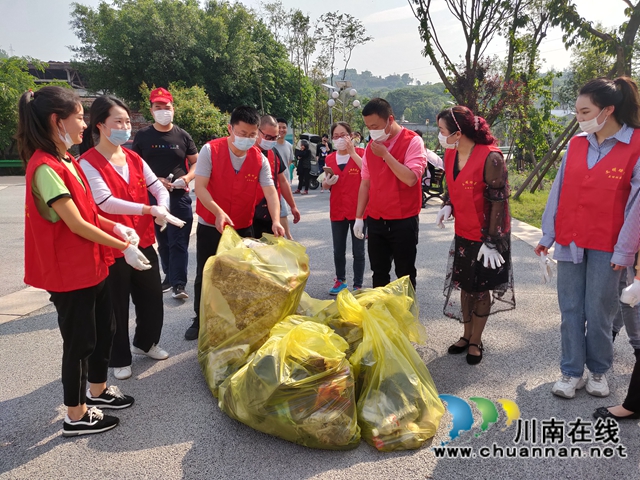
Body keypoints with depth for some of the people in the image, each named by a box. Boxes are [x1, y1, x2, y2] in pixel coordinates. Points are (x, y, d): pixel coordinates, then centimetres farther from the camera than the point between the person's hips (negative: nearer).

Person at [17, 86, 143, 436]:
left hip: (92, 266, 9)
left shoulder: (67, 162, 9)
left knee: (105, 328, 20)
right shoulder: (45, 168, -21)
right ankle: (76, 416, 22)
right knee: (80, 341, 4)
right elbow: (76, 224, -22)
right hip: (69, 273, -9)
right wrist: (124, 247, -16)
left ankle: (97, 390, 40)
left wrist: (116, 227, 0)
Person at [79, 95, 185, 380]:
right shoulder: (88, 163, -13)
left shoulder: (134, 159, 8)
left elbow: (159, 189, 5)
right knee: (116, 305, 8)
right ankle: (119, 358, 29)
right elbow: (106, 202, -23)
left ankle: (145, 343, 41)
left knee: (152, 297, 16)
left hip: (143, 242, 6)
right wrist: (149, 209, -30)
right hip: (111, 247, -6)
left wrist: (162, 209, -17)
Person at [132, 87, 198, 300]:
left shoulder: (183, 136, 2)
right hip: (153, 196, 2)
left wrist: (187, 177, -12)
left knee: (178, 241, -5)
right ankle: (170, 277, 26)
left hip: (180, 196, -1)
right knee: (162, 241, 12)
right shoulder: (142, 136, 3)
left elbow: (196, 162, 9)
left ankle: (179, 284, -2)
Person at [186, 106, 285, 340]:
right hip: (210, 226, -2)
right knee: (205, 276, 9)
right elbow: (200, 187, -16)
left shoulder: (260, 159, -5)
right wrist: (218, 212, -32)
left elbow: (270, 191, -12)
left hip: (243, 227, 2)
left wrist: (276, 221, -28)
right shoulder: (210, 150, -12)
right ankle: (200, 321, 27)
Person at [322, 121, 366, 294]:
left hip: (358, 209, -4)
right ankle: (340, 280, 29)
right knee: (338, 250, 12)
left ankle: (358, 285, 13)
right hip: (337, 210, 4)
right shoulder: (330, 158, 7)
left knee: (358, 250, 3)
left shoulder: (360, 153, -4)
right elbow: (326, 185, 16)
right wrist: (327, 182, -7)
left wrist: (352, 152, -22)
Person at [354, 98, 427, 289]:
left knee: (405, 275, 7)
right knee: (379, 273, 13)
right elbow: (365, 183, 12)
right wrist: (359, 217, 9)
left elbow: (411, 179, -22)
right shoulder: (371, 146, 8)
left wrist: (385, 154, -18)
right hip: (375, 221, 5)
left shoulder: (412, 142, -9)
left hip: (404, 221, -5)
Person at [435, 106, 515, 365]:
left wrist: (491, 240, -20)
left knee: (481, 288, 8)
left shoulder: (490, 158, -22)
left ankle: (476, 341, 25)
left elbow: (498, 201, -20)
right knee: (465, 284, 15)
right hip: (463, 232, 6)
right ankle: (467, 334, 33)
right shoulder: (450, 153, -1)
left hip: (487, 235, -6)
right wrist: (447, 206, -5)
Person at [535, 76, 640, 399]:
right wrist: (548, 234, 8)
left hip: (606, 247, -4)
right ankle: (571, 372, 20)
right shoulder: (576, 144, 4)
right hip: (569, 242, 4)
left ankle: (598, 371, 28)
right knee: (571, 310, 8)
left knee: (598, 312, 7)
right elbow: (559, 191, 7)